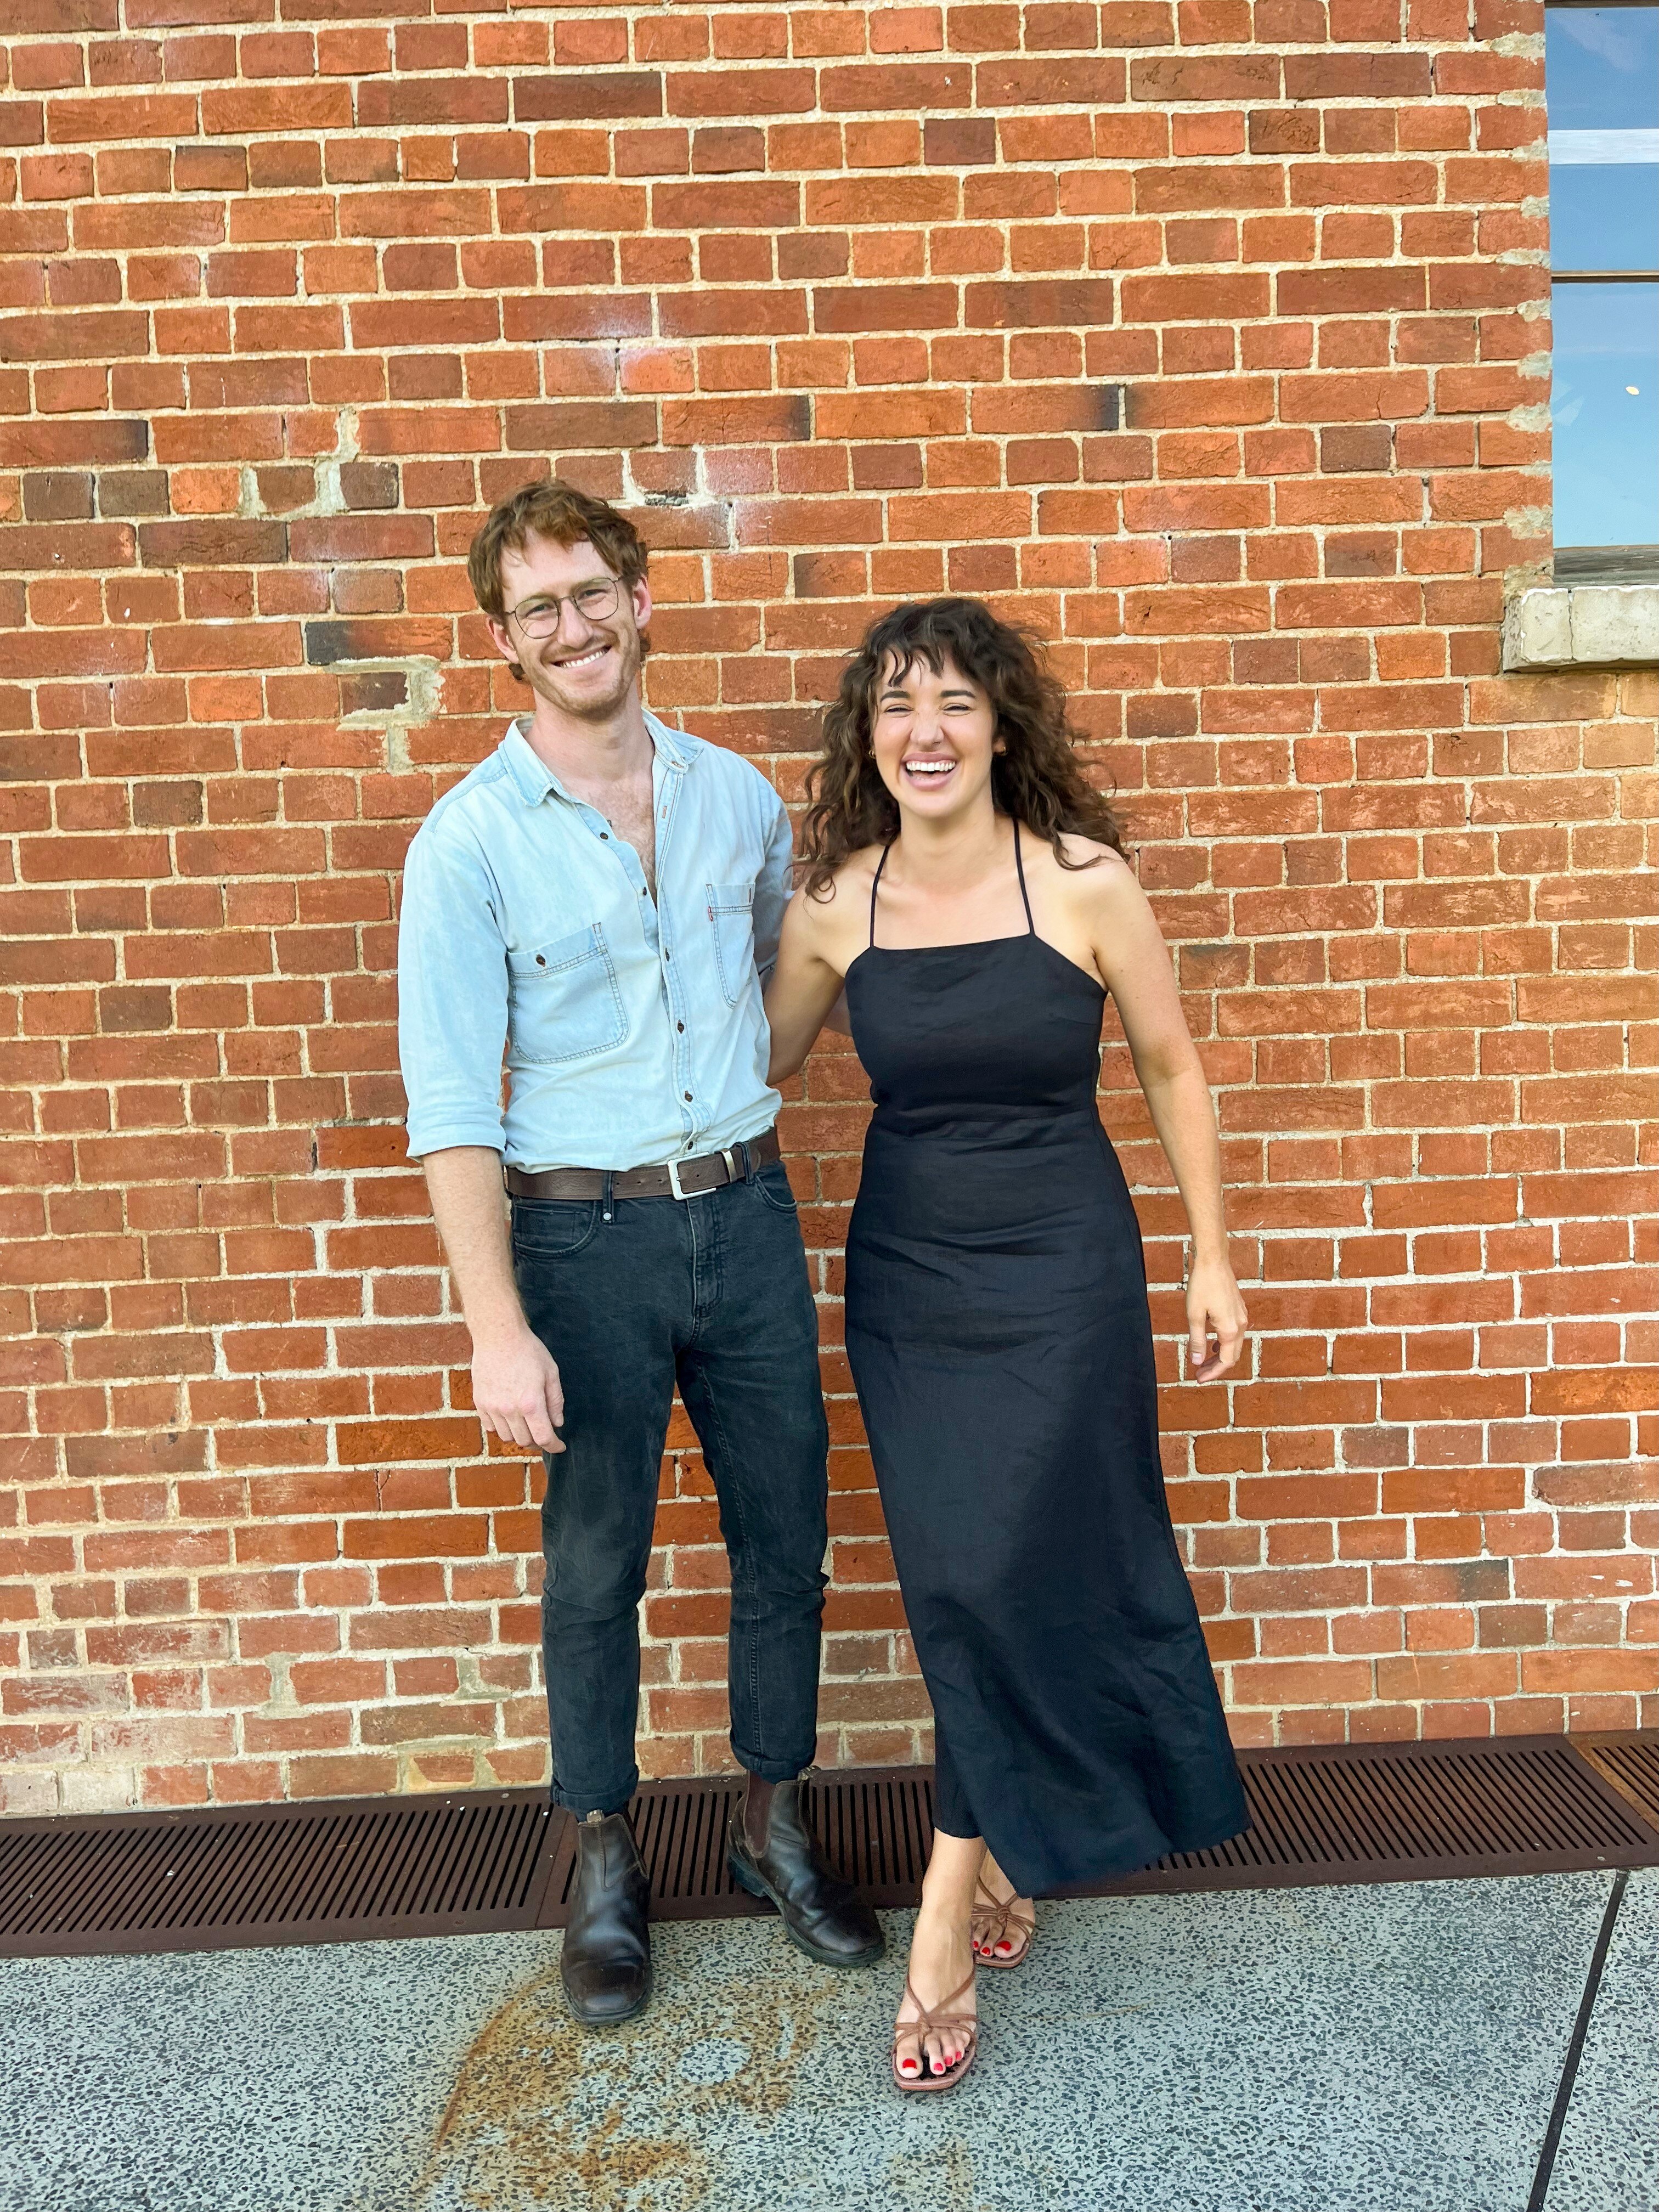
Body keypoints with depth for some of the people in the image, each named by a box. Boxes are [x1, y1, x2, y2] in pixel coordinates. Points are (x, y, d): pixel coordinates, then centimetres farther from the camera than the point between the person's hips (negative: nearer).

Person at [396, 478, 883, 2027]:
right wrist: (499, 1329, -18)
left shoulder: (737, 795, 4)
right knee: (594, 1566, 10)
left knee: (784, 1538, 12)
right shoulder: (470, 837, -8)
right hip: (582, 1235, -3)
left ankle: (775, 1824, 35)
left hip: (746, 1213, 4)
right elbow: (451, 1102, -12)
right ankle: (603, 1867, 32)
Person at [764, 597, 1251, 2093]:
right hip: (904, 1276, 3)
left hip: (1061, 1270, -3)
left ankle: (947, 1935, 16)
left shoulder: (1084, 881, -9)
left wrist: (1212, 1258, 3)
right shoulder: (834, 906, -2)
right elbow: (755, 1062, 12)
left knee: (1002, 1581, -3)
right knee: (960, 1587, 9)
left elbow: (1171, 1069, 1)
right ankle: (1008, 1867, 35)